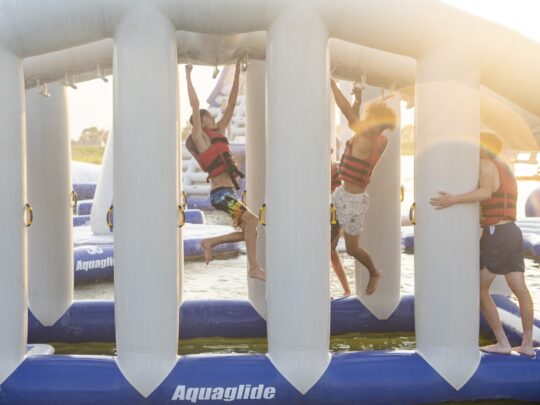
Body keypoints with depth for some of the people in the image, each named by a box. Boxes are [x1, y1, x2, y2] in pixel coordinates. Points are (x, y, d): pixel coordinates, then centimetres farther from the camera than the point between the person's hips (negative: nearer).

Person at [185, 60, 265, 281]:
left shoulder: (218, 132, 18)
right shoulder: (199, 136, -1)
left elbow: (231, 104, 16)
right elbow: (195, 105, -7)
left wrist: (237, 75, 14)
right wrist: (188, 77, -4)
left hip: (228, 193, 9)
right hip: (220, 193, -9)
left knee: (249, 230, 5)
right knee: (251, 220, -18)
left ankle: (209, 242, 13)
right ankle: (254, 268, -14)